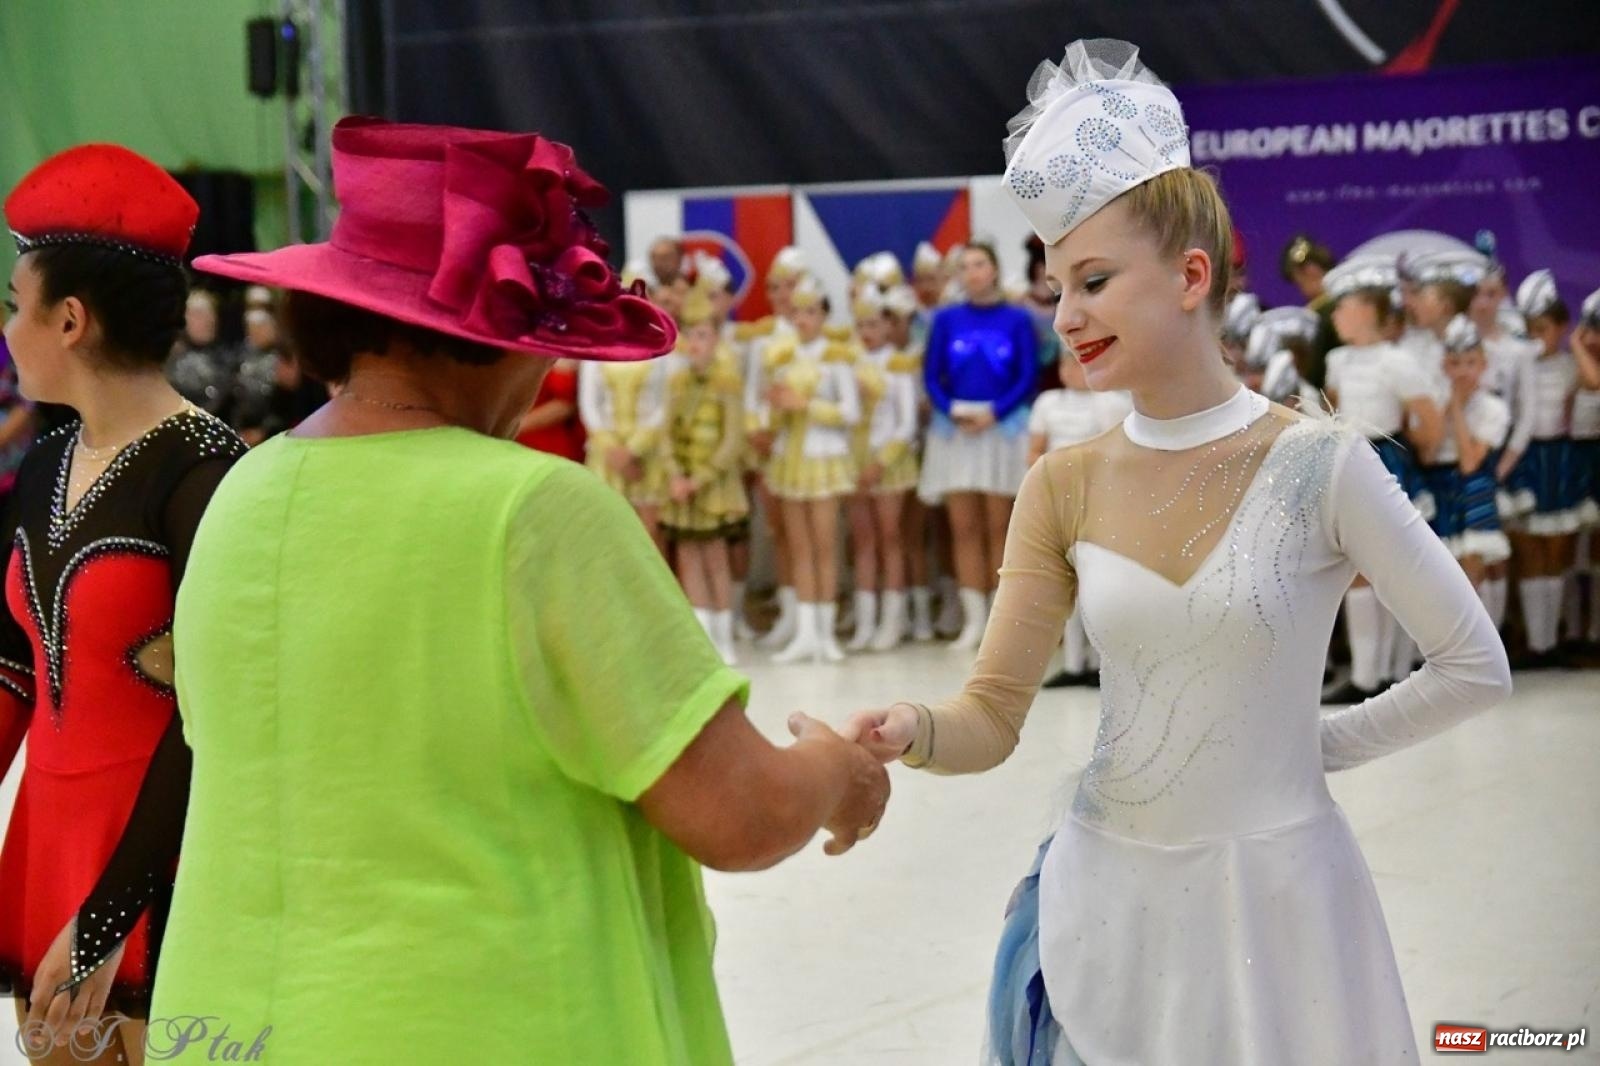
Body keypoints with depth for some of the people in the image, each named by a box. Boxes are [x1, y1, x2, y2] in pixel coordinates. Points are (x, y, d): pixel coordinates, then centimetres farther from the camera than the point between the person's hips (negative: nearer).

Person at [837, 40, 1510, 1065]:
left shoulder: (1320, 464, -11)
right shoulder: (1063, 486, 0)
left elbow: (1476, 666, -5)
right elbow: (993, 716, -3)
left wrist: (1319, 743, -1)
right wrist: (914, 732, -23)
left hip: (1271, 896, -3)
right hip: (1106, 893, 3)